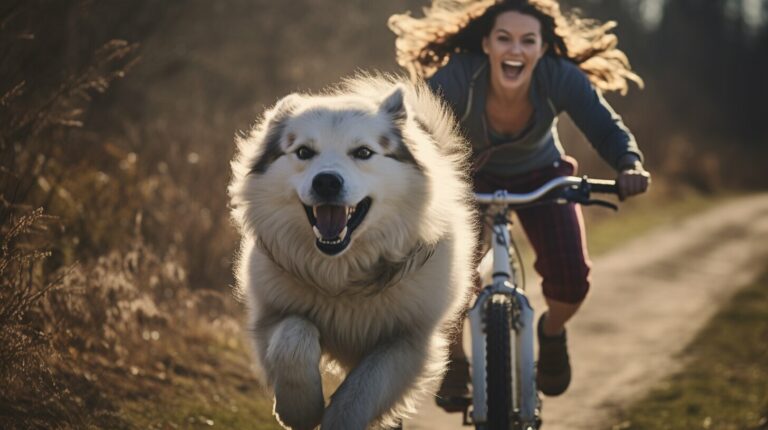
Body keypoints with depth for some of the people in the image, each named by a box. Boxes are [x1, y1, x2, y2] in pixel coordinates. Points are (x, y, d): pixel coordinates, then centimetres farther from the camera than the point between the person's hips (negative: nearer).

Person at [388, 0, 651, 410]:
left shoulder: (560, 77, -30)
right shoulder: (458, 77, -34)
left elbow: (608, 129, -31)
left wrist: (630, 166, -51)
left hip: (540, 176, 1)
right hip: (471, 177, -1)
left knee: (571, 279, -18)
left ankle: (551, 333, 19)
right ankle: (454, 361, 2)